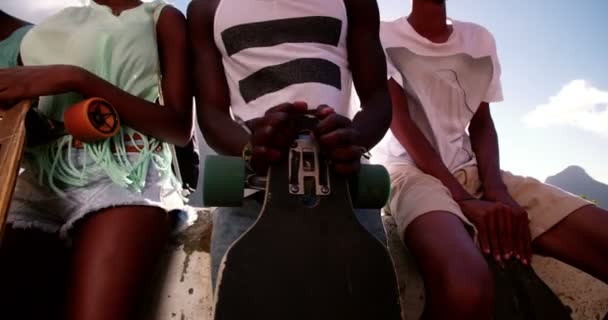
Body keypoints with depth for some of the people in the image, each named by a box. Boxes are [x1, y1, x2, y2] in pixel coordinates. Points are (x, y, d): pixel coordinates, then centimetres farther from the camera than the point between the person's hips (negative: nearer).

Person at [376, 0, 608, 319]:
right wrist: (465, 198, -19)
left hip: (470, 170, 6)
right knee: (465, 290, -38)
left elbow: (481, 124, 11)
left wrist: (496, 190, -9)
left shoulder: (480, 39, 15)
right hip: (409, 171, -5)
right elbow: (399, 121, -9)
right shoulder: (384, 38, 1)